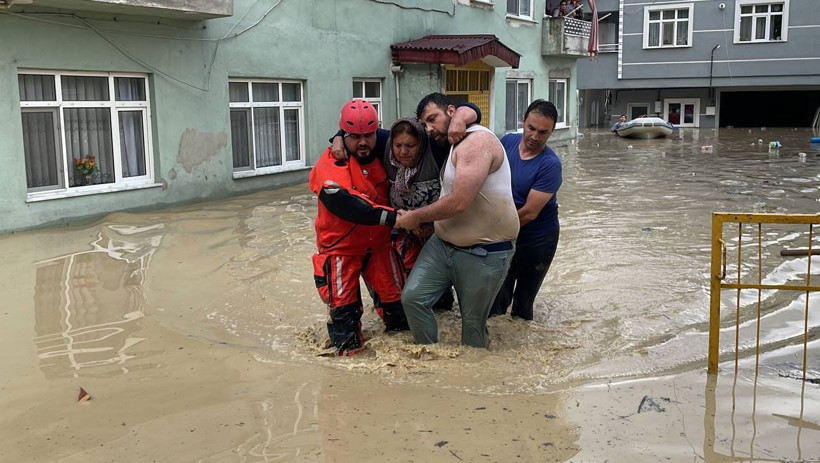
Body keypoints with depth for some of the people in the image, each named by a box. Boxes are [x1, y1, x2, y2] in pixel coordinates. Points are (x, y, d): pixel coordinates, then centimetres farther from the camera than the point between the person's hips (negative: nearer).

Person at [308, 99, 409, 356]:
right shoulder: (329, 167, -21)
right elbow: (350, 207, -33)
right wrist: (392, 217, -40)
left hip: (378, 243, 5)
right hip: (341, 246, -4)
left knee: (394, 297, 11)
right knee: (343, 305, -1)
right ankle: (347, 349, 20)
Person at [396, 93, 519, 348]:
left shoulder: (477, 140, -19)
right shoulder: (452, 147, 14)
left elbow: (459, 202, -27)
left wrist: (416, 217, -13)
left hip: (485, 253, -8)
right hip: (444, 243, 8)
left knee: (473, 323, 6)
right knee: (412, 298, -4)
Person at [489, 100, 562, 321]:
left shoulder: (550, 164, -23)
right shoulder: (507, 142, -8)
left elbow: (529, 212, -23)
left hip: (538, 240, -3)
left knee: (523, 304, 13)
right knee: (495, 301, 5)